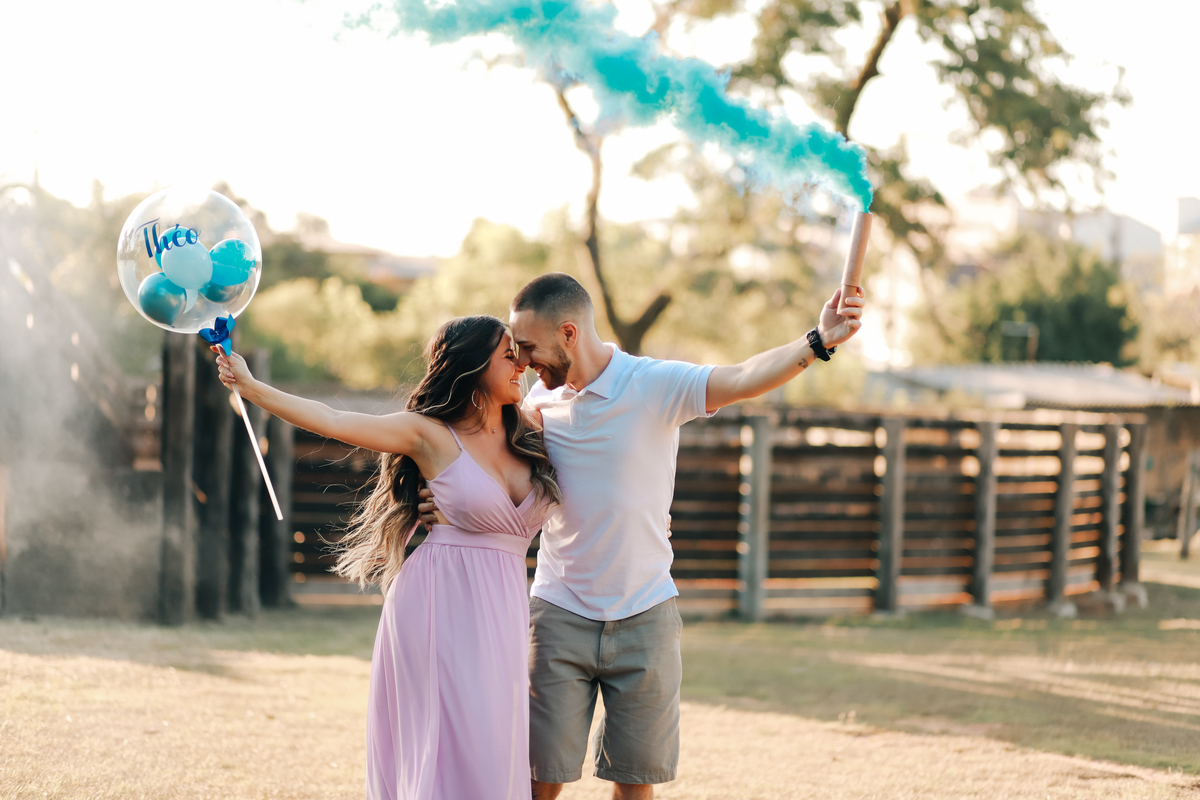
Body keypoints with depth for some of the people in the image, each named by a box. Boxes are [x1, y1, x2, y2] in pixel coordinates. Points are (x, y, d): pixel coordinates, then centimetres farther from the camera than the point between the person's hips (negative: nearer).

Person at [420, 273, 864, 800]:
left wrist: (817, 343, -43)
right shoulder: (539, 400, 2)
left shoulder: (657, 384, -12)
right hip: (559, 613, 2)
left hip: (644, 615, -2)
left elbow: (743, 379, -27)